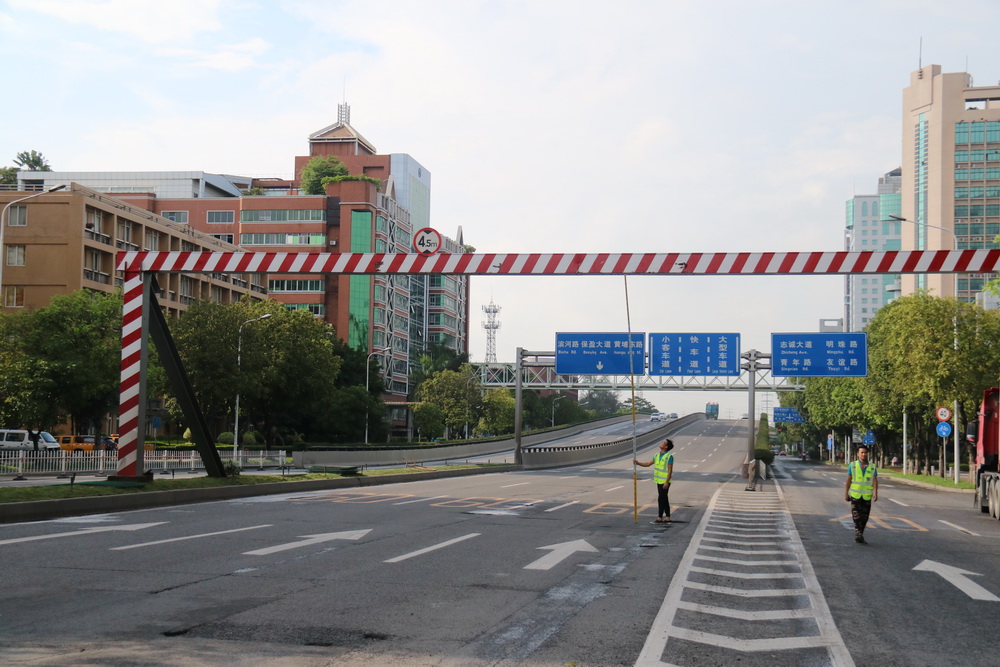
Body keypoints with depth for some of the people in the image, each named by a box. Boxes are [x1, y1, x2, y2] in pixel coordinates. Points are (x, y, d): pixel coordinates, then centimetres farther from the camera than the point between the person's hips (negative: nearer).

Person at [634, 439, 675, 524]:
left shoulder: (669, 456, -14)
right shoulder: (657, 455, 10)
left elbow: (670, 470, -16)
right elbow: (648, 464, 13)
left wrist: (667, 482, -20)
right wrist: (638, 462, 2)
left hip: (665, 482, -8)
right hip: (659, 481, 8)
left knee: (661, 499, -7)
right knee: (664, 500, 11)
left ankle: (660, 518, -2)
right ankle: (667, 518, 16)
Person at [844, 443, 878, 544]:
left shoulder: (872, 467, 6)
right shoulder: (852, 466, 4)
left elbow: (875, 480, -3)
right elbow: (848, 480, 5)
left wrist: (875, 492, -16)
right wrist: (846, 493, 1)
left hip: (867, 497, 2)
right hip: (855, 495, -2)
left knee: (864, 518, 6)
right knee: (856, 516, -16)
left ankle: (859, 536, 19)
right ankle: (859, 535, -25)